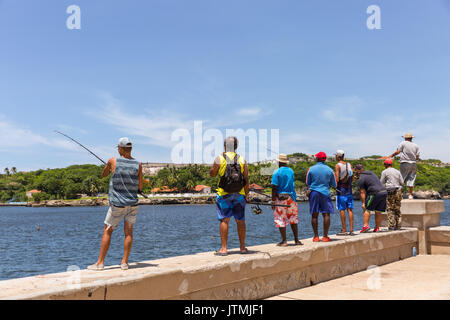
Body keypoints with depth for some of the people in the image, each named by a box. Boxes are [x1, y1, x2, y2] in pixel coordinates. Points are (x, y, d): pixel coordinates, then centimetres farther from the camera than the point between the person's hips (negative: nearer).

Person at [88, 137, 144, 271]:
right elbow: (140, 186, 1)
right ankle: (124, 262, 10)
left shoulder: (113, 161, -8)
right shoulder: (138, 164, -3)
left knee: (107, 231, 7)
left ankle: (100, 263, 10)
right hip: (133, 204, 3)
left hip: (117, 204, -2)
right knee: (128, 232, 9)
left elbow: (103, 175, 11)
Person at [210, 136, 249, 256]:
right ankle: (243, 247, 18)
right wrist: (246, 195, 10)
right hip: (239, 195, 2)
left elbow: (212, 174, 4)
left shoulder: (220, 158, -5)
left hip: (224, 194, -2)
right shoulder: (242, 160, 2)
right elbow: (246, 179, 3)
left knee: (224, 220, 0)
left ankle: (223, 248, -2)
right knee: (240, 221, 11)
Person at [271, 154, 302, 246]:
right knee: (293, 219, 13)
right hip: (291, 197, 5)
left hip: (281, 197, -5)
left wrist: (273, 201, -8)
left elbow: (274, 188, -12)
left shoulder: (277, 172, -8)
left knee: (281, 220, 2)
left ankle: (284, 241, 2)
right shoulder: (291, 171, 8)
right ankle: (296, 240, 14)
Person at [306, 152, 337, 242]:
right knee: (326, 214, 2)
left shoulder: (311, 169, -1)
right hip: (325, 193, 0)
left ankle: (316, 236, 5)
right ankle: (325, 236, -1)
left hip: (313, 193, 1)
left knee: (314, 215, 4)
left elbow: (307, 183, 6)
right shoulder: (329, 170, 1)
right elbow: (334, 185, 9)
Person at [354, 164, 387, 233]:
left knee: (367, 209, 0)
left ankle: (366, 225, -11)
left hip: (375, 193, -8)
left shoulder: (361, 179, -3)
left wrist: (363, 203, -6)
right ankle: (377, 228, 12)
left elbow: (362, 192, -7)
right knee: (378, 212, 10)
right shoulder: (370, 172, 22)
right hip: (384, 192, 8)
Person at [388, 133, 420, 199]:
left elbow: (397, 151, -9)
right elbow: (418, 157, 5)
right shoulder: (416, 146, 9)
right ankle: (410, 195, 5)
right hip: (413, 164, 3)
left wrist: (391, 156, 3)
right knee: (411, 179, 6)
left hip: (405, 163, -3)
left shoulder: (403, 143, -1)